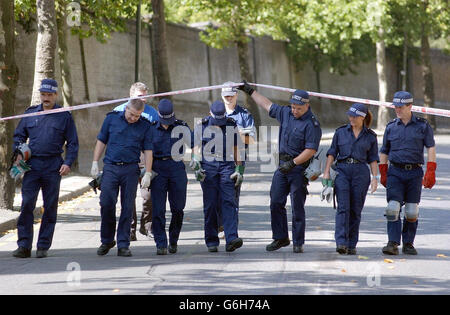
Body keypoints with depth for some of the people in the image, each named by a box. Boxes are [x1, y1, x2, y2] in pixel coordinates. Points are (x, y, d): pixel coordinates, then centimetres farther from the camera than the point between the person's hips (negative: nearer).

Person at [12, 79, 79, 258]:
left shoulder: (64, 116, 6)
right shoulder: (31, 114, 11)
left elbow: (72, 143, 7)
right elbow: (19, 136, 17)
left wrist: (68, 163, -6)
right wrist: (18, 154, 0)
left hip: (53, 168, -1)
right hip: (32, 166, 1)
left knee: (50, 207, 2)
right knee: (26, 205, -7)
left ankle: (43, 246, 9)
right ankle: (24, 245, -5)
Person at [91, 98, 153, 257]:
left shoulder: (145, 126, 6)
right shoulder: (112, 118, 6)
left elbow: (148, 151, 7)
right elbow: (101, 141, 11)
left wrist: (148, 174, 1)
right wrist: (95, 163, 5)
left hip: (131, 169, 0)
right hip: (110, 168, 0)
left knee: (127, 208, -1)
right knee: (106, 203, -8)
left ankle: (123, 245, 4)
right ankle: (107, 240, 9)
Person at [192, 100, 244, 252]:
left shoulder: (231, 126, 11)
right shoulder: (201, 127, 7)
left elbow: (236, 149, 14)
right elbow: (197, 149, 7)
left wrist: (239, 169, 7)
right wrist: (197, 166, -8)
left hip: (227, 166, 1)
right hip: (208, 167, 0)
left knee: (229, 202, -12)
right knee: (210, 205, -1)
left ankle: (231, 239, -20)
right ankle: (211, 241, 6)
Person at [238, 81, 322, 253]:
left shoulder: (311, 124, -13)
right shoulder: (286, 113, 8)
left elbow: (311, 150, -17)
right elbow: (267, 105, 23)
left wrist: (293, 163, -20)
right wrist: (250, 91, 30)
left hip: (299, 167, -7)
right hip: (283, 165, 7)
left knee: (297, 207, -3)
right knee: (276, 203, 5)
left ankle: (298, 242, 4)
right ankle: (280, 238, 14)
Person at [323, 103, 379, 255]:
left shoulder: (370, 136, 7)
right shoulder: (340, 132, 8)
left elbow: (373, 159, 9)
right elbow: (332, 153, 10)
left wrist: (375, 178, 2)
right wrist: (326, 172, 1)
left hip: (361, 172, 0)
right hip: (342, 170, 0)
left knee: (356, 210, 1)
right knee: (343, 207, -13)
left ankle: (351, 245, 8)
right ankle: (341, 243, -21)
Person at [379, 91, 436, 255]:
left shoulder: (422, 125, 4)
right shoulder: (390, 127, 9)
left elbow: (431, 148, 1)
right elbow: (384, 152, 17)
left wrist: (430, 172, -9)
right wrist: (383, 174, 12)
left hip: (414, 173, -1)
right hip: (395, 172, 1)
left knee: (412, 211, 1)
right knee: (393, 208, -11)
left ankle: (408, 243, 13)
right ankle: (393, 244, -14)